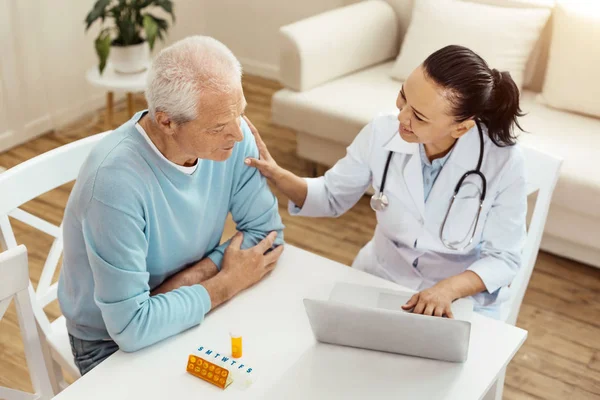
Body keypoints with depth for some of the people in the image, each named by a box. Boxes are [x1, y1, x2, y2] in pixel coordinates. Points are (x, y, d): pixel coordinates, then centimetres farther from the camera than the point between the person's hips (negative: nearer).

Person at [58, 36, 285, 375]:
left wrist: (186, 281, -20)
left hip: (193, 311, 5)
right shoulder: (116, 179, -32)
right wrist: (227, 283, -19)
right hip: (113, 341, -5)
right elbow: (132, 327, -31)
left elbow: (267, 232, -7)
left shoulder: (231, 136, -16)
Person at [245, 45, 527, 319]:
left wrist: (449, 288, -29)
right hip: (379, 280, 2)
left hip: (462, 302, -2)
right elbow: (332, 197, 1)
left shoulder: (503, 162, -21)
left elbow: (504, 258, -11)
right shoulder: (381, 133, -14)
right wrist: (278, 175, -17)